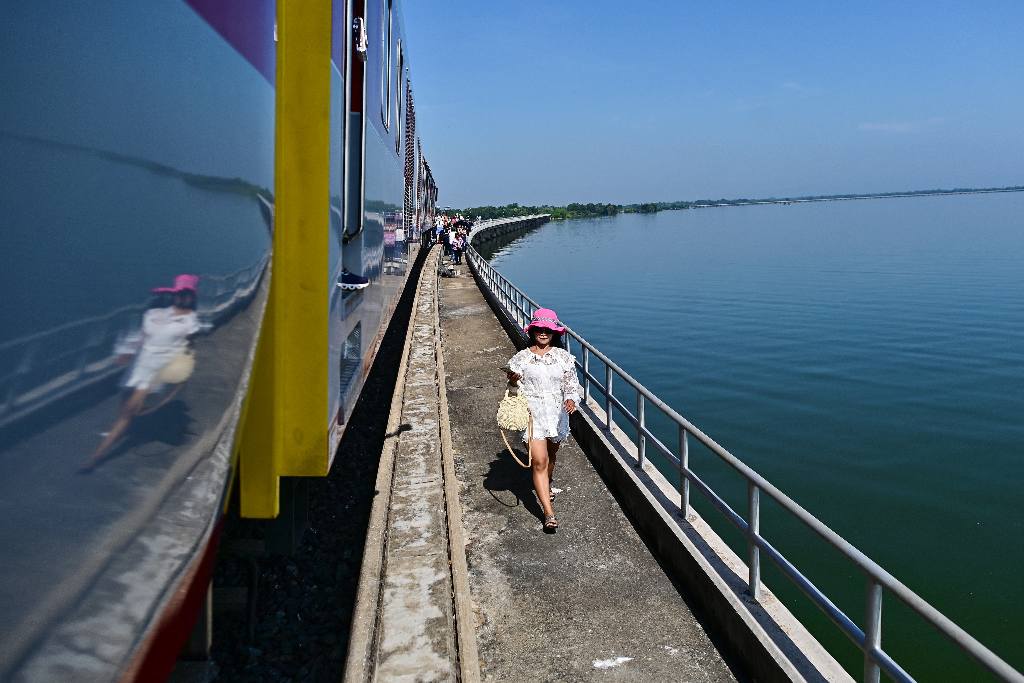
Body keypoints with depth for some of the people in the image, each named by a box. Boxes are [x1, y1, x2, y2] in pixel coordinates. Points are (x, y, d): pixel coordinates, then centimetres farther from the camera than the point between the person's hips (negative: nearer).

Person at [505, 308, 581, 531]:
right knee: (539, 461, -10)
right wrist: (513, 381, -17)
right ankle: (549, 513, -8)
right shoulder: (522, 358, -1)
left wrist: (571, 399, -18)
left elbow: (572, 384, 3)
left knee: (551, 456, 22)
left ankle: (546, 487, 53)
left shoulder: (563, 356, 1)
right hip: (532, 413, -2)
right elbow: (513, 387, 6)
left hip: (557, 413, 2)